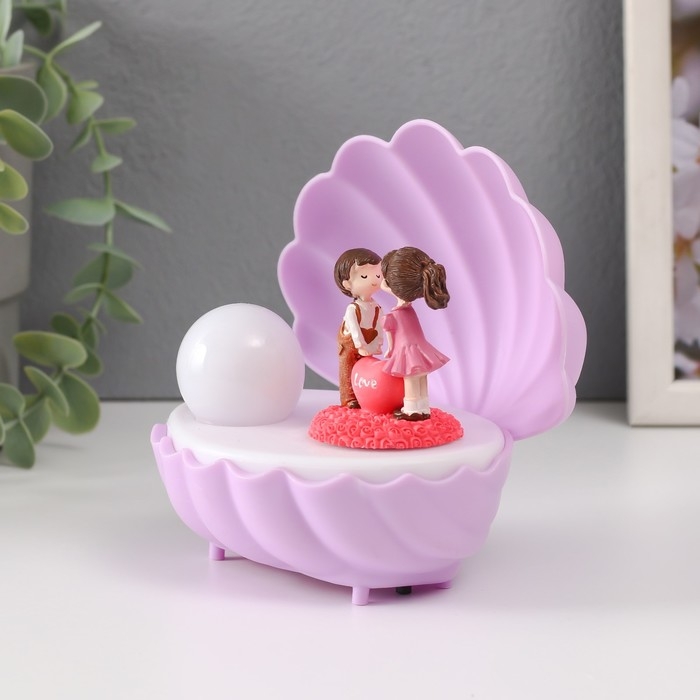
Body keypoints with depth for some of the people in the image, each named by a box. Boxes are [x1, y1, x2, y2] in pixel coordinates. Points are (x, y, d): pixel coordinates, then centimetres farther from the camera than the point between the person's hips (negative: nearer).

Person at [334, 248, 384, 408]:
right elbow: (354, 328, -24)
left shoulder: (376, 308, -2)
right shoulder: (353, 309, -21)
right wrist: (361, 346, -26)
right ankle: (349, 399, 2)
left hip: (368, 347, 5)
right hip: (350, 346, -5)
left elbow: (379, 327, 1)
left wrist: (378, 344, -4)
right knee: (349, 372, -1)